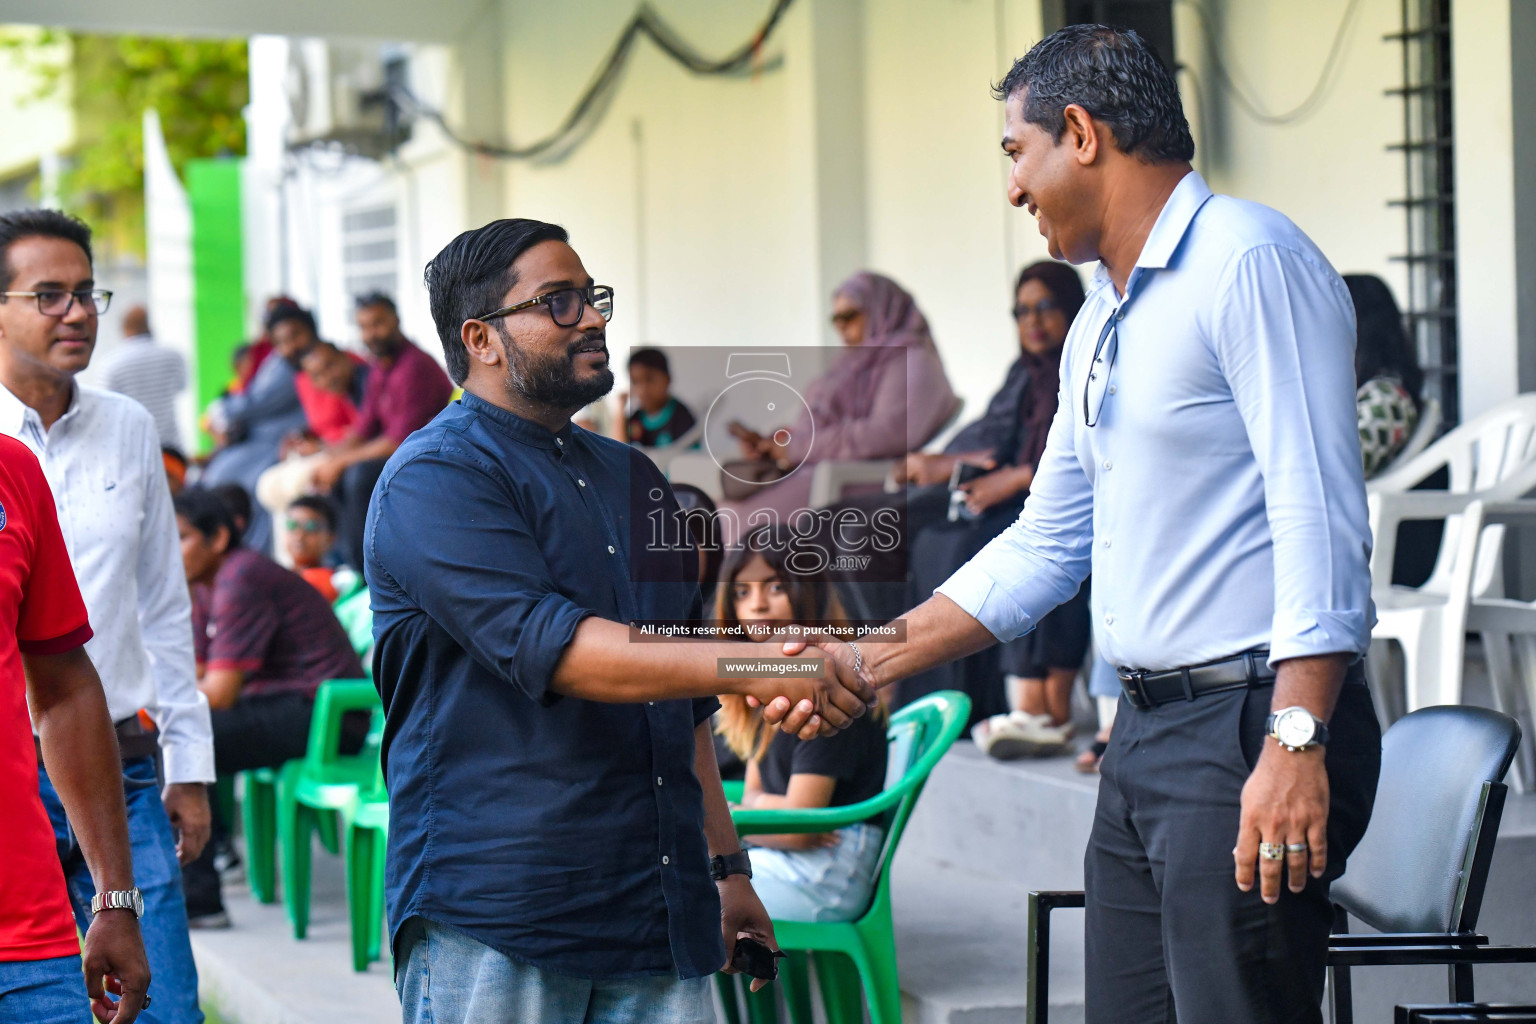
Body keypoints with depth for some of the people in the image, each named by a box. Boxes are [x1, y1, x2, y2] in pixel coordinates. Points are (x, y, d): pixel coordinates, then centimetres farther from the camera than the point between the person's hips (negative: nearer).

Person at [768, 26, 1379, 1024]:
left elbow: (1319, 514, -18)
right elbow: (1046, 546, 26)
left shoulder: (1248, 261, -10)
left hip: (1254, 720, -9)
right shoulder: (1100, 322, 20)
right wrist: (868, 663, 22)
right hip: (1145, 732, 10)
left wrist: (1297, 742, -25)